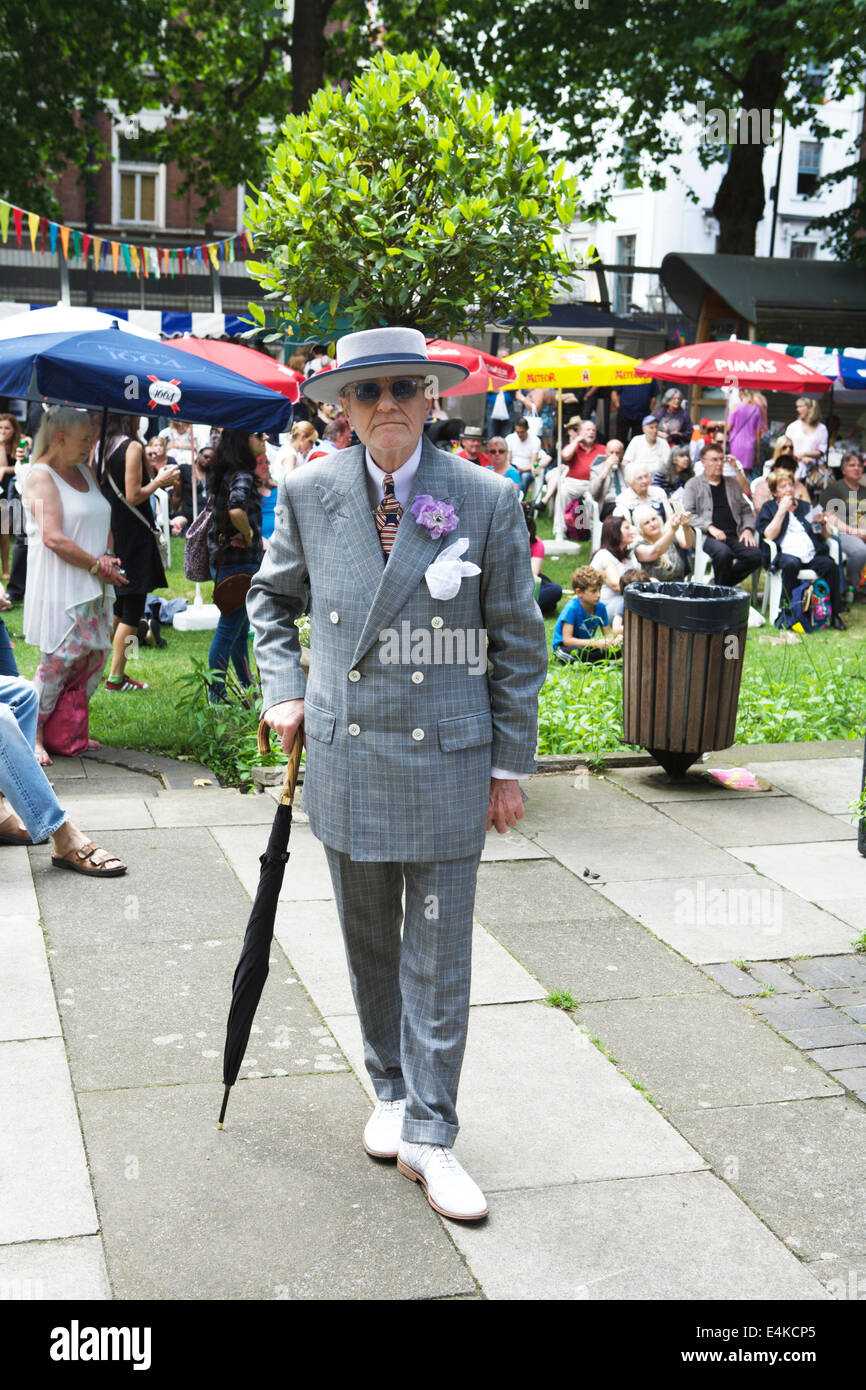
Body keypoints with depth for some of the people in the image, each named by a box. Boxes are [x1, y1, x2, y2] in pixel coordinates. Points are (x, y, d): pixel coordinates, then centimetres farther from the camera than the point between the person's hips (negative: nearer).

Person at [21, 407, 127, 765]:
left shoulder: (83, 472, 15)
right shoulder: (41, 476, -10)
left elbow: (102, 522, 19)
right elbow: (54, 538, -19)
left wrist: (108, 557, -1)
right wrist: (96, 565, -14)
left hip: (93, 585, 8)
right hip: (59, 585, -8)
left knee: (96, 655, 7)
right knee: (59, 657, -9)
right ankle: (33, 734, 4)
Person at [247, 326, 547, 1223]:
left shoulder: (487, 502, -7)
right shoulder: (309, 495, -1)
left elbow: (518, 641, -1)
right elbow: (272, 596, 17)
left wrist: (511, 766, -1)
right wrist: (283, 690, 3)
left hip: (448, 762, -2)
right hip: (344, 756, 2)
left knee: (439, 956, 4)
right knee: (369, 945, 16)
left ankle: (428, 1136, 17)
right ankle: (392, 1092, 36)